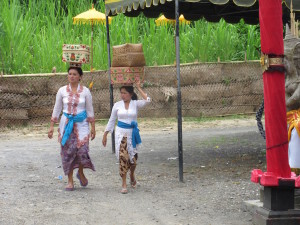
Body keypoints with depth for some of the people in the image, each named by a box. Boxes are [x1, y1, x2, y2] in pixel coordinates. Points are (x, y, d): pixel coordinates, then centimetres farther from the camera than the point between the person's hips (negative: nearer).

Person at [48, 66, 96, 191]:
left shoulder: (85, 91, 1)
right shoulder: (62, 91, 3)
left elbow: (90, 110, 6)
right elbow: (57, 109, 8)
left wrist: (93, 127, 4)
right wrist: (51, 126, 5)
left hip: (81, 124, -1)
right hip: (66, 124, 1)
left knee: (82, 149, -14)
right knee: (68, 152, -2)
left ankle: (81, 173, 14)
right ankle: (70, 180, 9)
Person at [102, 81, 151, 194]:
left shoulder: (135, 104, -1)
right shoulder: (117, 105, 3)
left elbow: (147, 100, -20)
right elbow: (111, 121, 10)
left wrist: (138, 88, -14)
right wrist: (105, 135, 9)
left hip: (132, 134, 0)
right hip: (121, 133, 0)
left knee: (133, 158, 7)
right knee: (123, 157, -11)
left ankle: (132, 175, 40)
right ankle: (124, 184, -6)